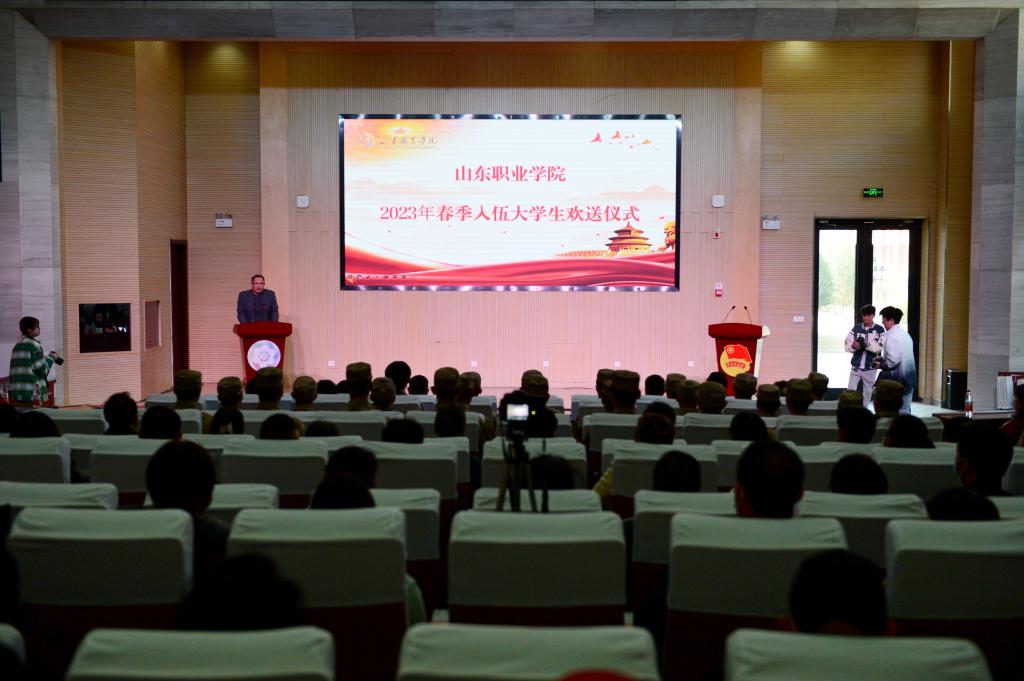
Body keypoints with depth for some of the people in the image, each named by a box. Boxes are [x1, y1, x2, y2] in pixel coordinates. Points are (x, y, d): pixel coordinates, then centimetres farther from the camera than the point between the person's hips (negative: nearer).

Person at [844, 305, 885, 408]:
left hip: (870, 368, -1)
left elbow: (880, 347, -15)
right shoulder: (856, 328, 3)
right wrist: (853, 346, -24)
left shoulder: (880, 329, -2)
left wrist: (867, 344, -31)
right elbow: (846, 345, -2)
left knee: (867, 392, 9)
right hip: (856, 367, 1)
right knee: (850, 391, -1)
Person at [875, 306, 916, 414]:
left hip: (896, 381, -9)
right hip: (908, 378, 9)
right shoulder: (905, 334, 13)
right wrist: (883, 359, 14)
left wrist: (881, 365, -7)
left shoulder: (892, 336, -15)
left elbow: (893, 360, -23)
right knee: (904, 410, 12)